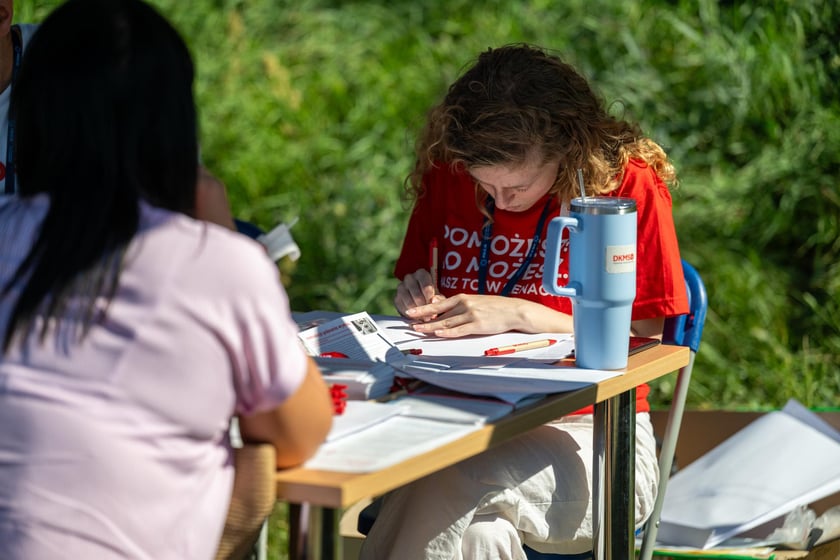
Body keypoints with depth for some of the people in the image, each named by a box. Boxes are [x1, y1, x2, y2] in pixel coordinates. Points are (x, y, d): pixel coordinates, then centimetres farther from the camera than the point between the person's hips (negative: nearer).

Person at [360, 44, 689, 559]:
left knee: (450, 485, -33)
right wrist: (418, 301, -3)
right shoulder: (446, 172, 6)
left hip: (592, 436, -3)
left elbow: (645, 343, -6)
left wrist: (519, 315, -16)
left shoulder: (629, 182, -6)